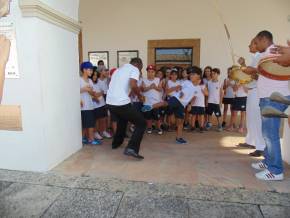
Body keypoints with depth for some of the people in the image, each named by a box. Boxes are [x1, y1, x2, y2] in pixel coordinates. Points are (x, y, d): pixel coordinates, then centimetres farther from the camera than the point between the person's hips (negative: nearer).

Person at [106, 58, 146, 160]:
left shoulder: (119, 69, 25)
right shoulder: (134, 69, 2)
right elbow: (133, 85, -17)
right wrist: (139, 95, 1)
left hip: (110, 102, 8)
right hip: (122, 103, -8)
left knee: (122, 119, 35)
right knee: (141, 123, 4)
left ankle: (116, 142, 44)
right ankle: (132, 148, -11)